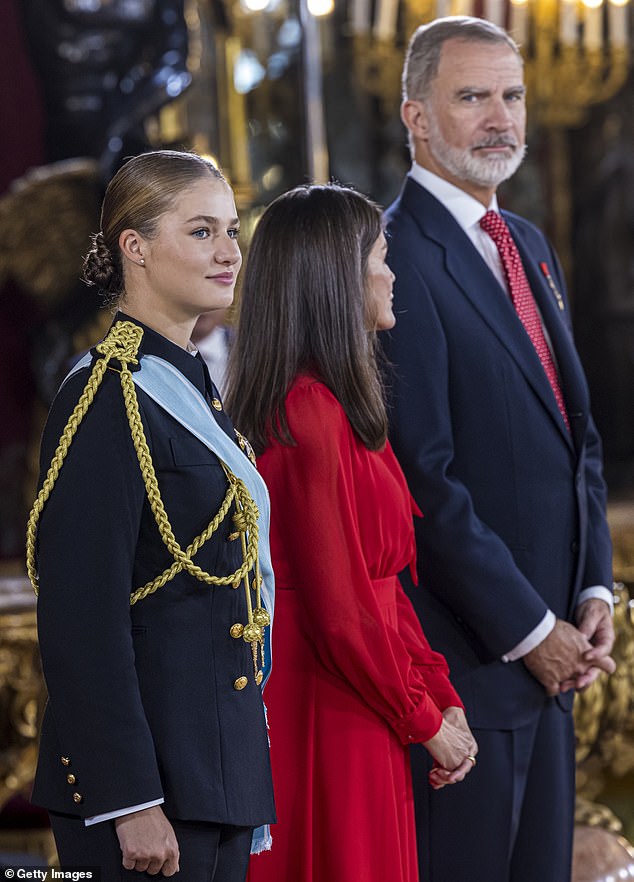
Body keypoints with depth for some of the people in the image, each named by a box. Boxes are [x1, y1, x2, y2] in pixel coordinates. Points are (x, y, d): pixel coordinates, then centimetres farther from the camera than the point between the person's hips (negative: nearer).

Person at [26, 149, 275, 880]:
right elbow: (82, 625, -19)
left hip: (217, 777, 9)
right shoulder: (106, 399, -14)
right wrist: (130, 803, -21)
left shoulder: (193, 390, 14)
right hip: (150, 783, -9)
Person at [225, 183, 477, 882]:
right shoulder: (309, 413, -18)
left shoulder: (336, 406, 12)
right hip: (327, 716, -9)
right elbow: (340, 607, -20)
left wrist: (442, 694, 6)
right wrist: (425, 719, -9)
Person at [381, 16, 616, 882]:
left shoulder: (530, 246, 16)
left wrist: (593, 592, 7)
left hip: (549, 645, 8)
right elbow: (424, 476, -18)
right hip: (463, 655, -8)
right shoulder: (397, 256, -13)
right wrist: (528, 629, -14)